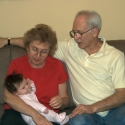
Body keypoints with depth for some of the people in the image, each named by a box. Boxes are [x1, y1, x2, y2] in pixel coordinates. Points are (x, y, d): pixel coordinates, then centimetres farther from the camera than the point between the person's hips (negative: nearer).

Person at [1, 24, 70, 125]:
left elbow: (65, 99, 13)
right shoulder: (16, 64, 2)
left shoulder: (57, 65, 7)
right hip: (18, 112, 0)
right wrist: (34, 113, -25)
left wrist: (61, 102, -13)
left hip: (47, 116, 1)